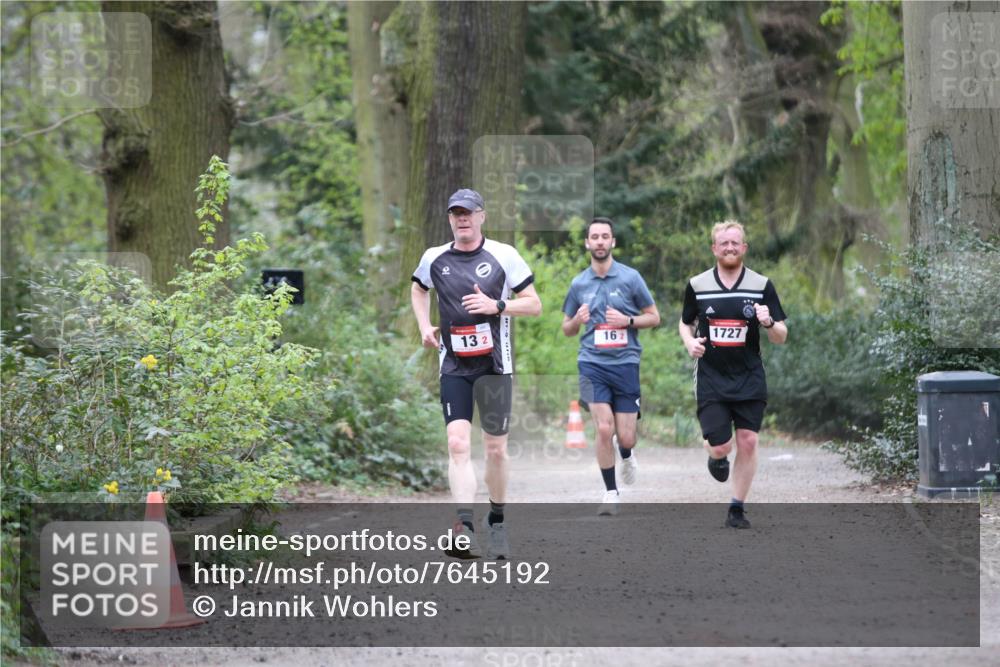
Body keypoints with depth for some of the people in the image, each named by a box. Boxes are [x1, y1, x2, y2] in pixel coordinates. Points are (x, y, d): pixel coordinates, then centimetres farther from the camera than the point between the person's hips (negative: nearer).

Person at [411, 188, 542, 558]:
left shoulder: (503, 255, -4)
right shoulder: (434, 258, 4)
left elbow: (534, 304, -1)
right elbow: (418, 288, 26)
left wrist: (496, 306, -17)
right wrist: (424, 326, 11)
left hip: (494, 364, -1)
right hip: (454, 366, 1)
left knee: (496, 450, 6)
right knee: (458, 445, -14)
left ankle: (496, 521, 27)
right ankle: (465, 529, -24)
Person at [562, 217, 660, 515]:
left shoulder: (630, 278, 0)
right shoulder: (578, 283, 7)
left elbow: (654, 317, 6)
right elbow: (567, 329, 17)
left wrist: (627, 321, -12)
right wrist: (578, 319, -7)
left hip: (626, 363, -1)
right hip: (592, 364, 1)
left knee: (625, 437, 0)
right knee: (604, 429, -16)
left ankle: (626, 454, 39)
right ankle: (611, 493, 0)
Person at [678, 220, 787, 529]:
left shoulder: (762, 286, 0)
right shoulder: (697, 285, 1)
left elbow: (780, 338, 1)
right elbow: (685, 323, 17)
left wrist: (768, 323, -21)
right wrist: (690, 343, -5)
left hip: (749, 379, 1)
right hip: (711, 379, -1)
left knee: (748, 442, -4)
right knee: (720, 447, -9)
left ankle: (737, 508, 10)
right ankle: (716, 457, 30)